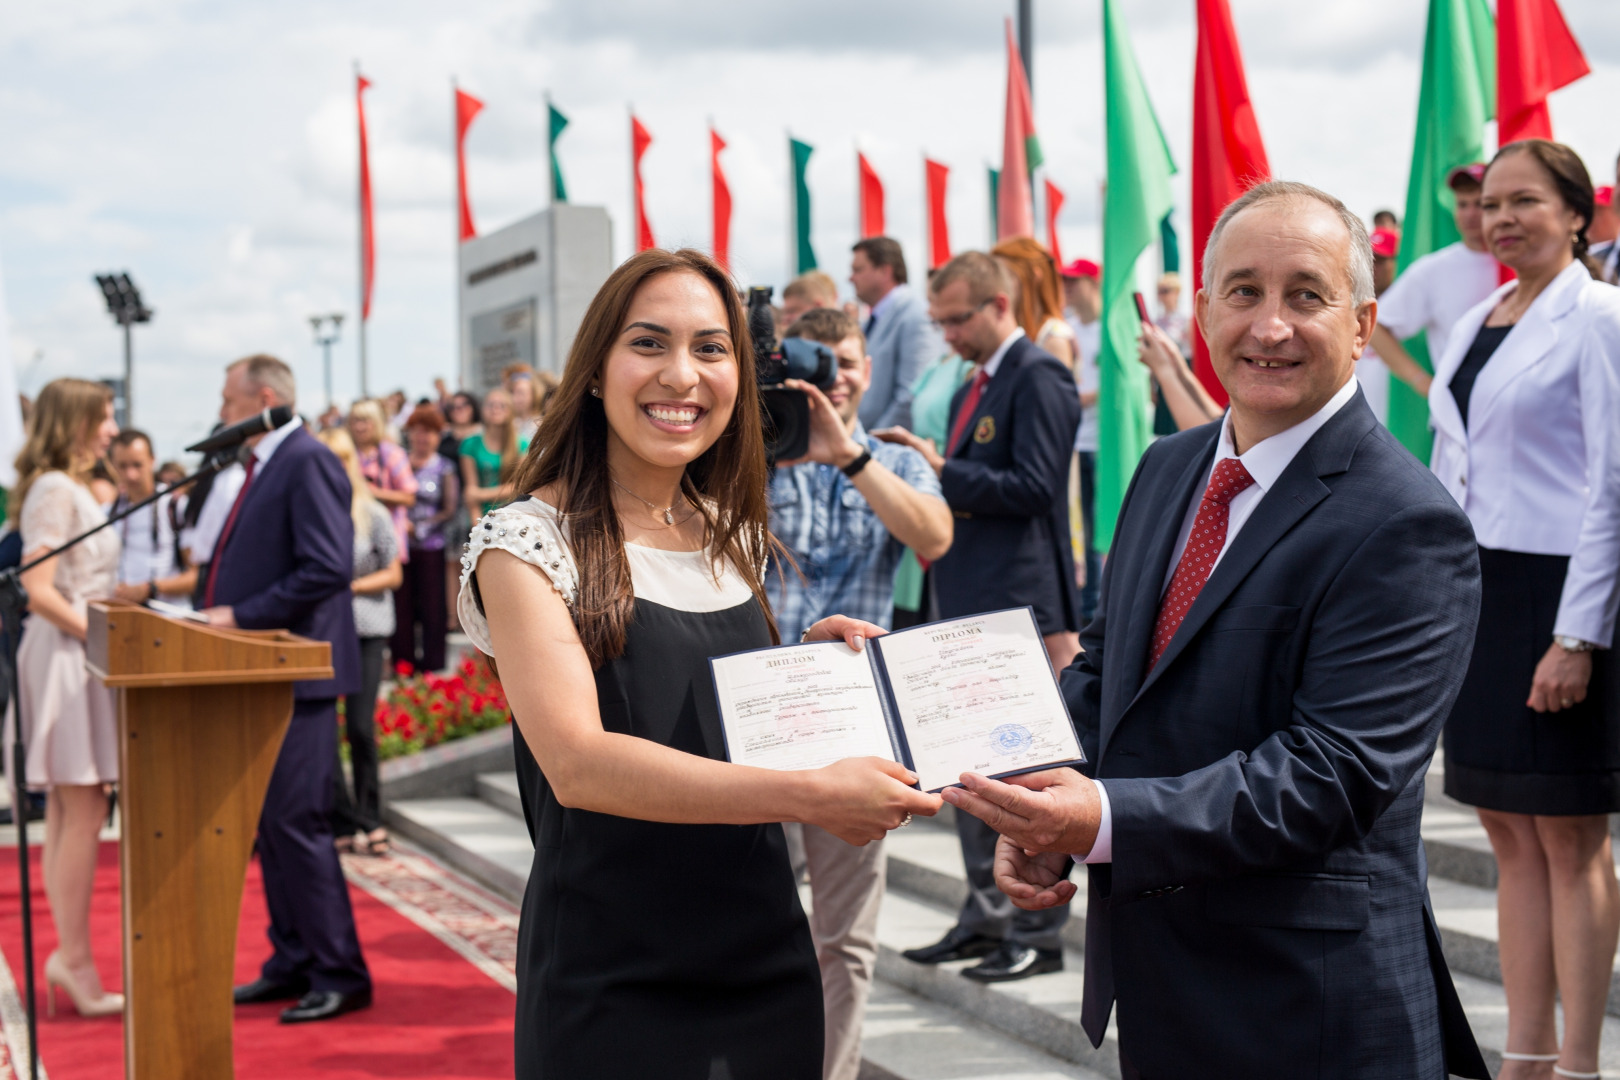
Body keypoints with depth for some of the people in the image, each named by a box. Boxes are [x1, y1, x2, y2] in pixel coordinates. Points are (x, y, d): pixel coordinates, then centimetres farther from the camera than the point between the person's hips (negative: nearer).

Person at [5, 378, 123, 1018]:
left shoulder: (70, 488, 17)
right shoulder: (55, 490, -13)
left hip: (77, 654, 10)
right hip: (65, 659, -10)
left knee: (70, 812, 10)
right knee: (84, 812, -8)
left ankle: (69, 954, 13)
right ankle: (75, 960, -5)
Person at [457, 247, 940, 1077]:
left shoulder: (733, 533, 8)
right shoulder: (527, 541, -11)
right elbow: (577, 762, -24)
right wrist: (810, 796, -30)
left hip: (763, 963, 6)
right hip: (611, 986, -6)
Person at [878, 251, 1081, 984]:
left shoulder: (1038, 379, -11)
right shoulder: (974, 388, 18)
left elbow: (1032, 488, -19)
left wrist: (941, 470, -18)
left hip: (1019, 607, -10)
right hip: (969, 606, 10)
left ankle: (1038, 932, 5)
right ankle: (985, 916, 23)